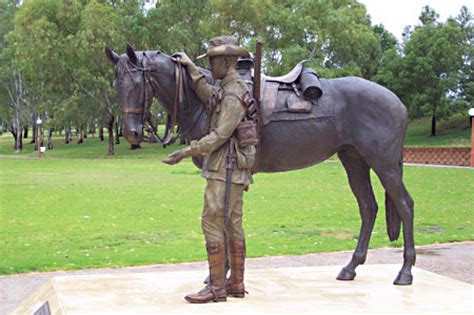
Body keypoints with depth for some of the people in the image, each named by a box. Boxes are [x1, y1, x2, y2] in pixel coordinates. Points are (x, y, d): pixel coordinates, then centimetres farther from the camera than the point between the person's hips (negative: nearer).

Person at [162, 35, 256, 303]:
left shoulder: (233, 94, -17)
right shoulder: (228, 89, 15)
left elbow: (219, 135, -22)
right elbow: (208, 95, 33)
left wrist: (185, 153, -20)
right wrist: (191, 68, 29)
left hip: (226, 168, -10)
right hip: (235, 170, 10)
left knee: (212, 222, -8)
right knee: (232, 225, 12)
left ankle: (217, 287, -5)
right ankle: (236, 284, 18)